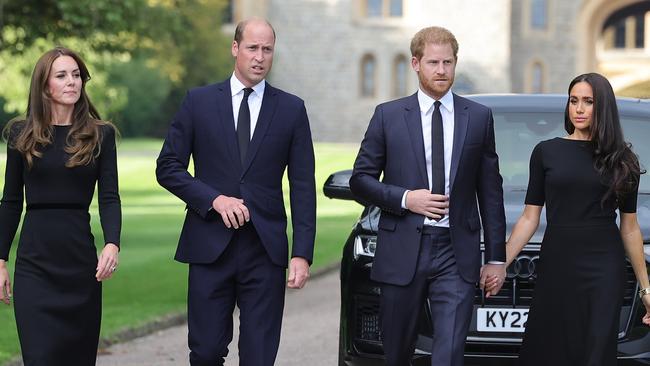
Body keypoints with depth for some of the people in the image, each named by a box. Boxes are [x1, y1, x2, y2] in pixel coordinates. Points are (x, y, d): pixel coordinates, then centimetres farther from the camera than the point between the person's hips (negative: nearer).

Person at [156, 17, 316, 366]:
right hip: (210, 245, 0)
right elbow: (168, 167, 5)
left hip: (265, 249, 0)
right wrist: (214, 199, -11)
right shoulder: (198, 101, 5)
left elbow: (303, 187, 4)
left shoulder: (291, 109, 6)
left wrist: (302, 254, -4)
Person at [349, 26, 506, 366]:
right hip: (402, 251, 0)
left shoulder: (479, 117, 6)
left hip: (456, 253, 0)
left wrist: (496, 257, 7)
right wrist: (404, 198, -12)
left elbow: (491, 191, 9)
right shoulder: (388, 115, 3)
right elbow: (360, 179, 5)